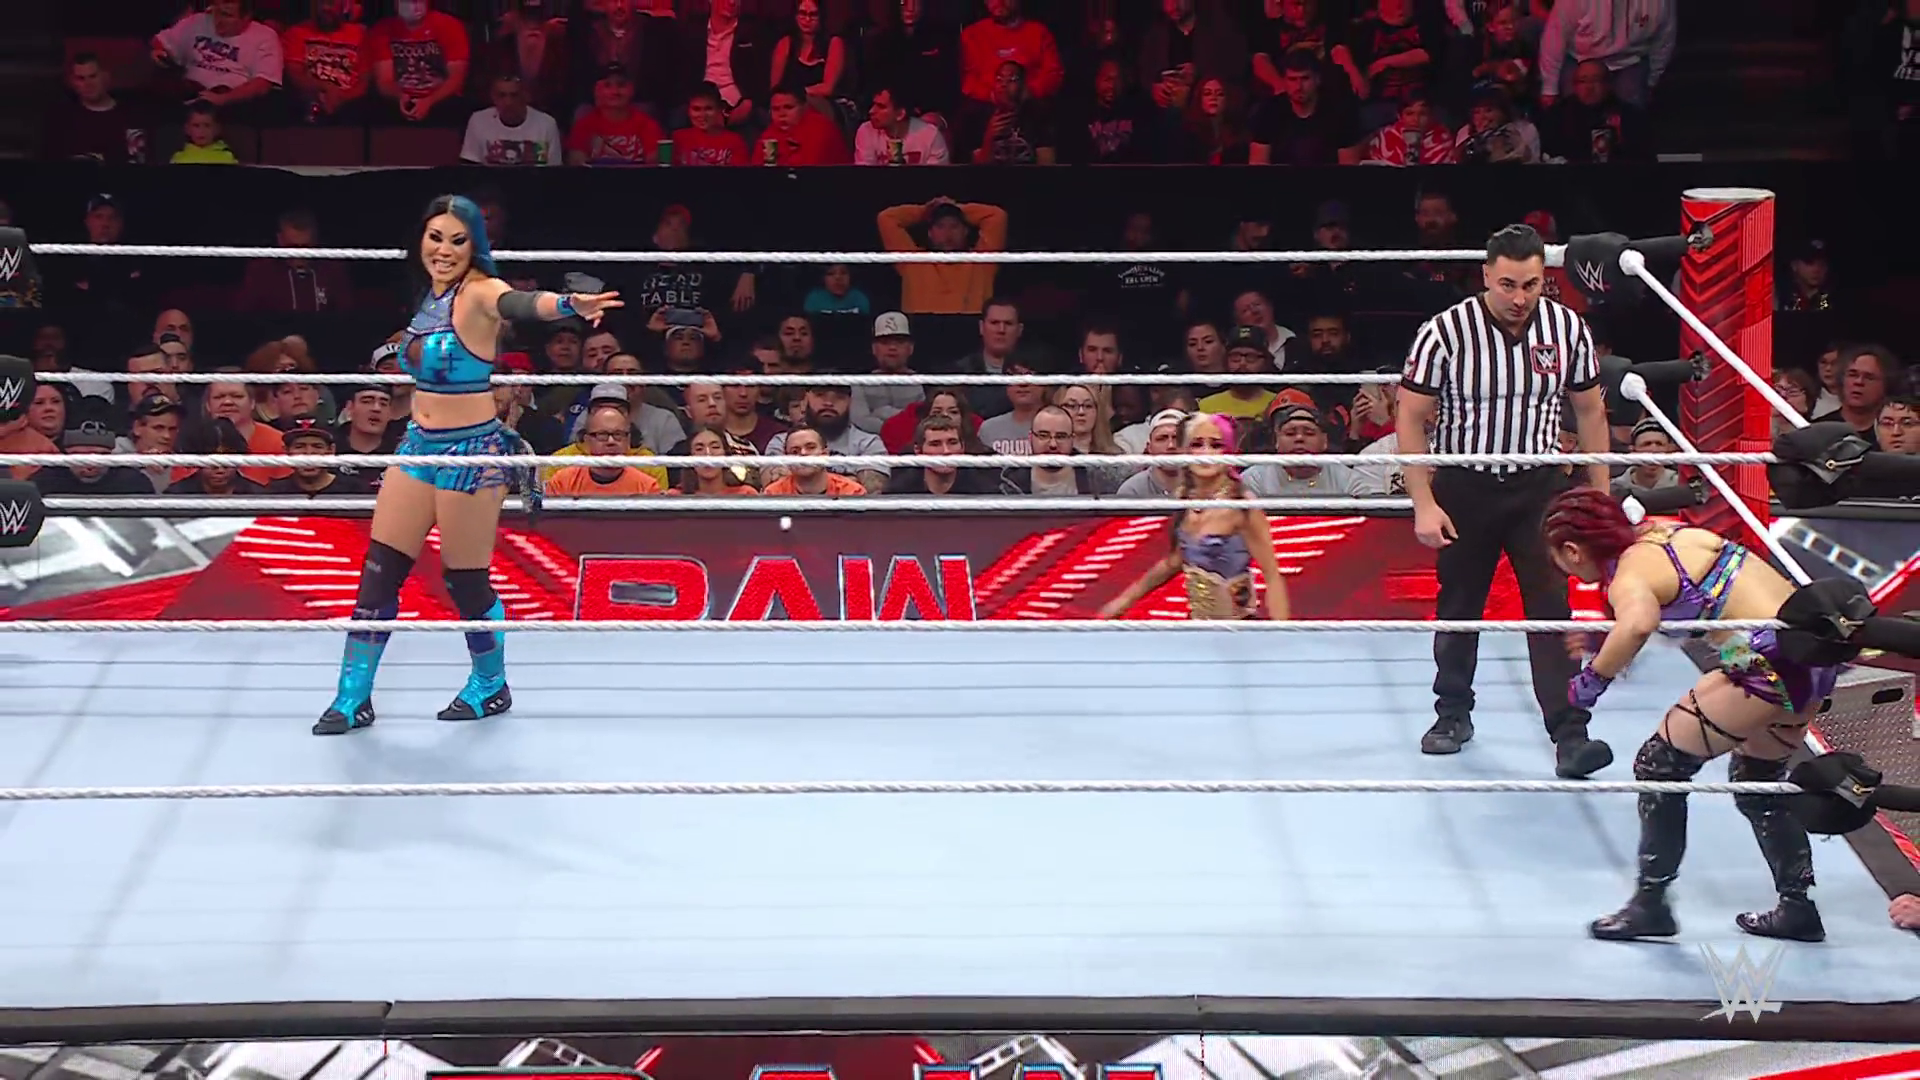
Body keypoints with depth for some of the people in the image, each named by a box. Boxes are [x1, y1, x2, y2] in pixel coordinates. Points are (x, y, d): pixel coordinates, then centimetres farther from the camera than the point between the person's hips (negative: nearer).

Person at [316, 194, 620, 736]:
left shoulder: (479, 293, -17)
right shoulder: (430, 296, 6)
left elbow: (520, 303, -40)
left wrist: (569, 305, -59)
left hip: (471, 451, -8)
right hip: (419, 446, 8)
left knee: (466, 581, 3)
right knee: (378, 573, 7)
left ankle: (490, 687, 26)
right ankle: (353, 699, 15)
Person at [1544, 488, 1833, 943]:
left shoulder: (1629, 575, -13)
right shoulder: (1663, 530, 12)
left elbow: (1639, 622, -37)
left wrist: (1594, 677, -22)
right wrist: (1602, 635, 30)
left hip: (1771, 663, -9)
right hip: (1818, 652, 9)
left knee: (1659, 765, 4)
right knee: (1758, 781, 26)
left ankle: (1650, 905, 10)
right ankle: (1798, 909, 32)